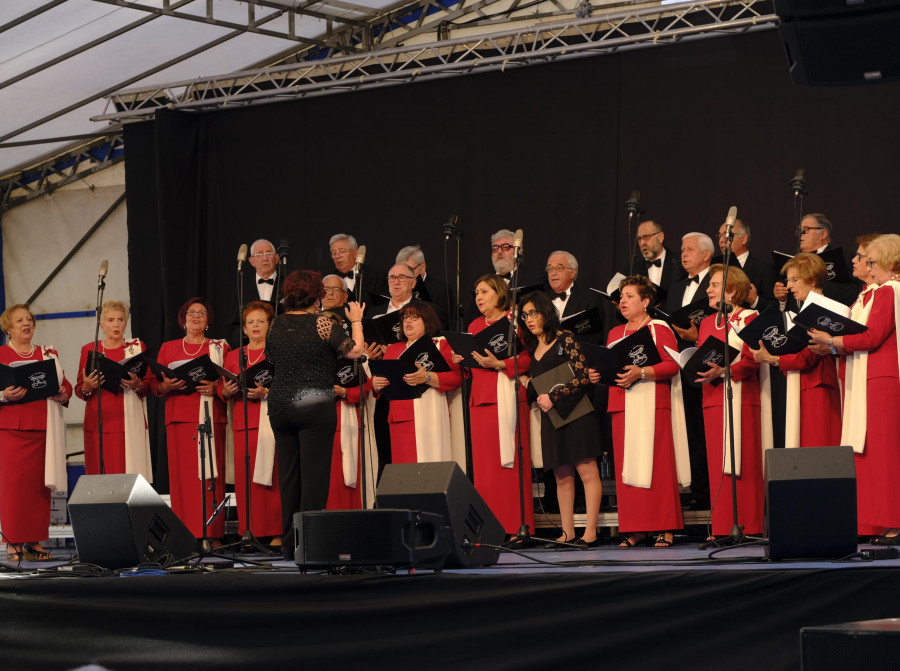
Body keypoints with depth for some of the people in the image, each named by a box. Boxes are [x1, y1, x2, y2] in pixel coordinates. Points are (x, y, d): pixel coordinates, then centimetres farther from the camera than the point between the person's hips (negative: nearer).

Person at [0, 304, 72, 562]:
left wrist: (63, 394, -5)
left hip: (42, 429, 4)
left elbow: (66, 385, 16)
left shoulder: (49, 354, 18)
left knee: (40, 483, 0)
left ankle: (34, 541, 4)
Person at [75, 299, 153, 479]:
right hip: (99, 422, 0)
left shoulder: (137, 347, 11)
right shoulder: (89, 349, 11)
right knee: (101, 474, -8)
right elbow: (78, 390, 11)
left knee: (131, 472, -9)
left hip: (130, 423, 0)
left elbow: (150, 385, 9)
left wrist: (137, 385, -12)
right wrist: (87, 387, -11)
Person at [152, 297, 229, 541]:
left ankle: (212, 534, -7)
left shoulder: (219, 347, 13)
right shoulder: (168, 348, 17)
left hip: (211, 418, -1)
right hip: (179, 418, 1)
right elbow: (154, 384, 12)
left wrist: (215, 388, -14)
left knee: (211, 473, -7)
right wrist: (166, 386, -9)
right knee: (182, 474, -6)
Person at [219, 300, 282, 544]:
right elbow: (221, 389, 17)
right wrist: (227, 391, -5)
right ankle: (250, 531, 1)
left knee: (270, 476, -8)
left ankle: (276, 532, -6)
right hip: (243, 423, 4)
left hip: (270, 421, -4)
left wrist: (266, 392, -18)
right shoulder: (233, 356, 18)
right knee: (244, 477, -3)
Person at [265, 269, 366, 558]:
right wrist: (356, 321, 3)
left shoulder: (277, 325, 7)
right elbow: (354, 351, -11)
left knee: (288, 475, 9)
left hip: (279, 406, 5)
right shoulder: (321, 323, -9)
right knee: (314, 475, -2)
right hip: (314, 407, -5)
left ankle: (289, 544, 13)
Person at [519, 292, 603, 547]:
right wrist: (527, 383, 0)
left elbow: (583, 377, -13)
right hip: (550, 417, 7)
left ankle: (591, 532, -10)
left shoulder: (565, 339, -4)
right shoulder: (533, 348, 17)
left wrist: (554, 397, -15)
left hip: (574, 410, -7)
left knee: (587, 471, -8)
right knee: (562, 476, 7)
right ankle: (567, 533, 8)